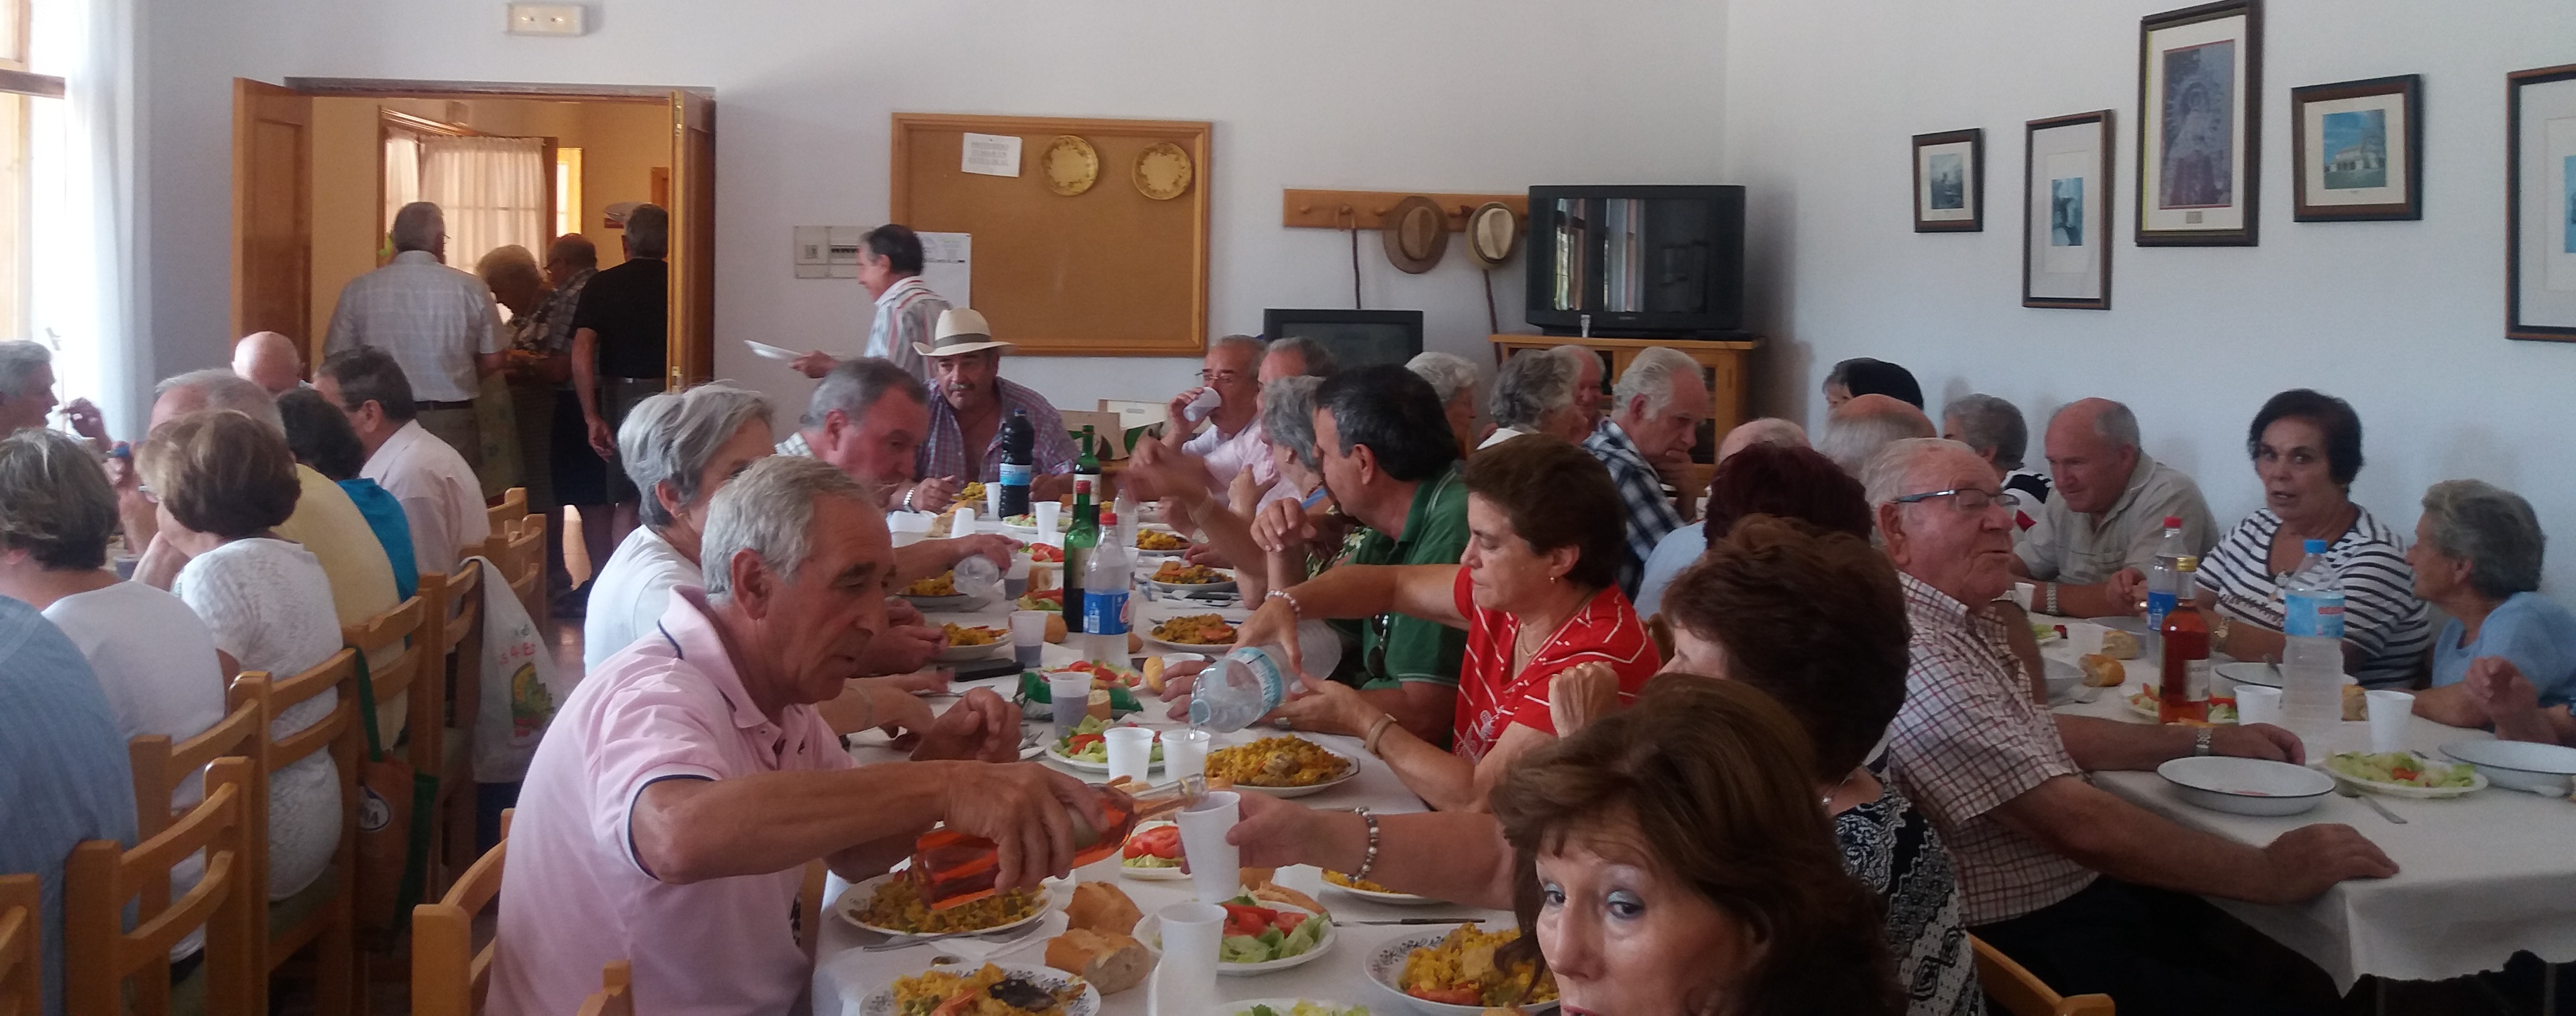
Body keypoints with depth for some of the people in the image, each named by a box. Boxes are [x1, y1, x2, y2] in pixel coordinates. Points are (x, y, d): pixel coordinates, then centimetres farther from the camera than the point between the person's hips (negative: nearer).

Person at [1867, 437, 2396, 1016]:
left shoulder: (1960, 623, 8)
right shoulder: (1915, 656, -25)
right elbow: (2080, 825, -26)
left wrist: (2207, 743, 14)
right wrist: (2271, 874, -17)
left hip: (2080, 895, 10)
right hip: (2031, 943, -10)